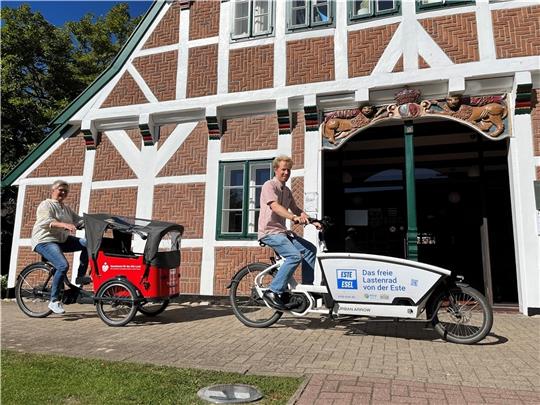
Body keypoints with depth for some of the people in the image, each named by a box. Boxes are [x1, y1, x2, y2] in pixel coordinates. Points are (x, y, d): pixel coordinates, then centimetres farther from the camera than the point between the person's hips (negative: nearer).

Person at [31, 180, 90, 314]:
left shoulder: (66, 208, 18)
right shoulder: (46, 205, -7)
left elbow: (78, 219, 10)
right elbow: (46, 221, -25)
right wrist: (65, 225, -41)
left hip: (62, 240, 8)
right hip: (45, 241, -8)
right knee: (63, 266, -27)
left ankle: (80, 276, -3)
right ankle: (54, 301, -15)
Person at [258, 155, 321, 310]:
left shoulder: (287, 191, 18)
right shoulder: (269, 185, -9)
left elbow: (295, 209, 15)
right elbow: (275, 206, -26)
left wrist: (313, 221, 0)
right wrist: (294, 217, -41)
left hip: (282, 231, 9)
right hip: (269, 231, -9)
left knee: (310, 250, 0)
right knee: (295, 255, -25)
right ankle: (273, 292, -18)